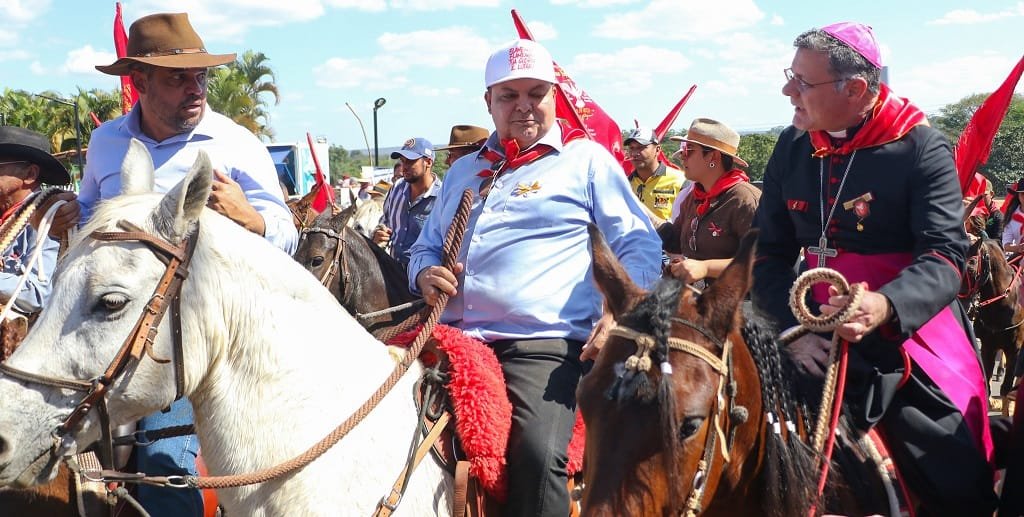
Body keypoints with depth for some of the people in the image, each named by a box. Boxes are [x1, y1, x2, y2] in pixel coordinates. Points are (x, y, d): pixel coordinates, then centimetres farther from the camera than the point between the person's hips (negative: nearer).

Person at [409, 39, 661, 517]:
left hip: (543, 344, -5)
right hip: (452, 339, 5)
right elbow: (426, 245, 31)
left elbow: (640, 247, 5)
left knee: (537, 452, -29)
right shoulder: (464, 171, 23)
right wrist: (425, 274, 6)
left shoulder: (587, 159, 9)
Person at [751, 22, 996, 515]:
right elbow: (770, 252, 4)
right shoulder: (791, 149, 3)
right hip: (818, 342, 4)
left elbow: (944, 257, -18)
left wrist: (885, 307, -38)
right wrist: (793, 328, -11)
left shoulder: (922, 149, -11)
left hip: (912, 337, -3)